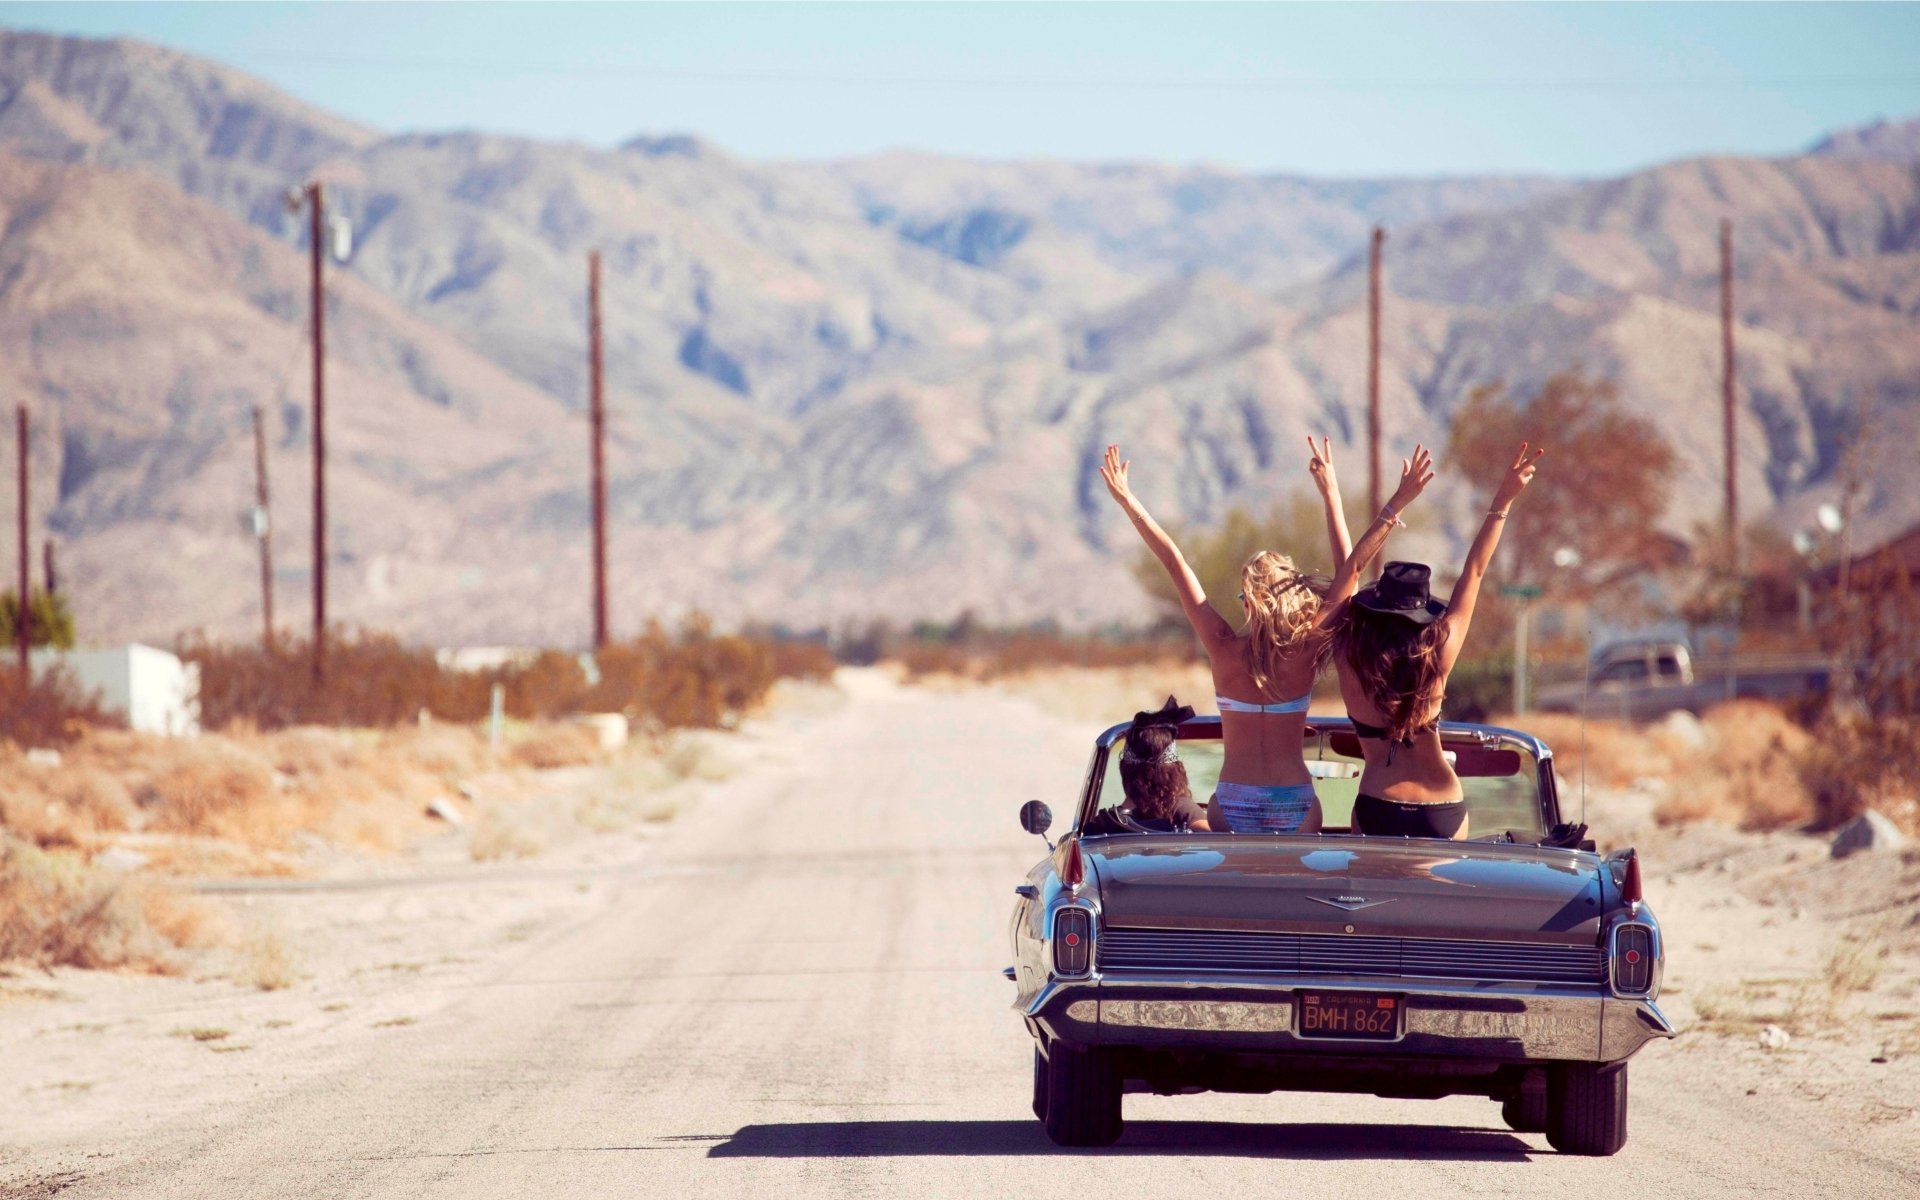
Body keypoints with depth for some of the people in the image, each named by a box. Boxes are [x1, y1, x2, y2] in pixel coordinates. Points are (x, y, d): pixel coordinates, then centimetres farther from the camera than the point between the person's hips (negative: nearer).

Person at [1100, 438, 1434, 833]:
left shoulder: (1225, 650, -8)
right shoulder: (1305, 651, -6)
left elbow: (1174, 562, -4)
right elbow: (1351, 568, -2)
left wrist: (1126, 500, -2)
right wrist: (1331, 493, 0)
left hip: (1233, 806, -1)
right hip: (1296, 806, 1)